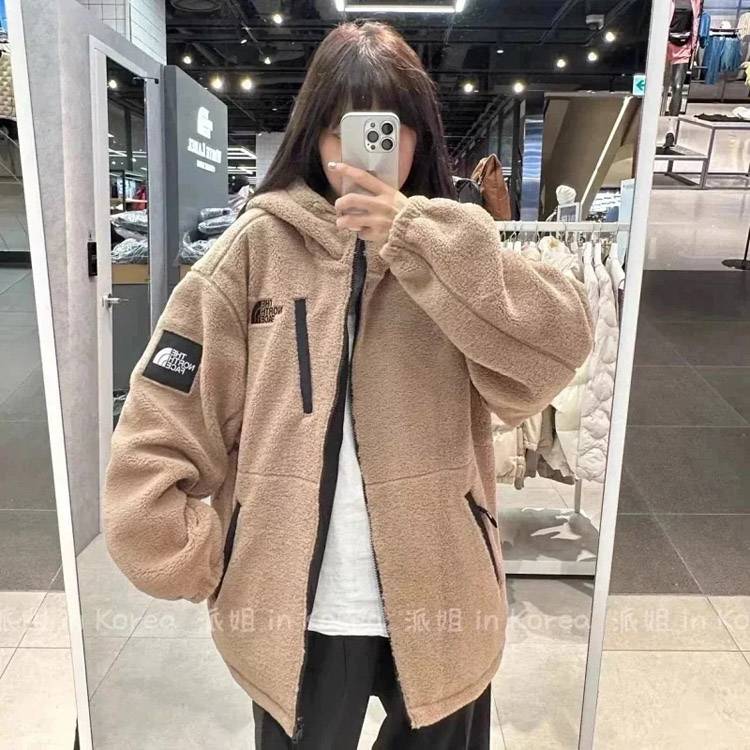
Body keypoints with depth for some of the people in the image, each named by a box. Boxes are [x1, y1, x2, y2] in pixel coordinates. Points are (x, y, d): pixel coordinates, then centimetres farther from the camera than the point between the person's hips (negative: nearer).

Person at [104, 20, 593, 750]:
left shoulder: (452, 250, 0)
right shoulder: (255, 249, -6)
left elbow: (556, 354, -18)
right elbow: (156, 437, -6)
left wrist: (418, 241, -24)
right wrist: (205, 567, -7)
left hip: (441, 601, 2)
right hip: (296, 611, -1)